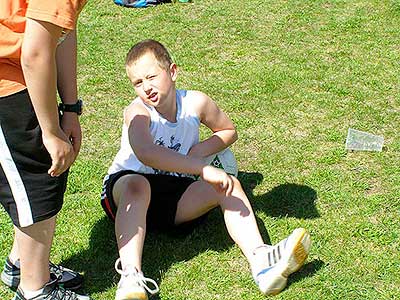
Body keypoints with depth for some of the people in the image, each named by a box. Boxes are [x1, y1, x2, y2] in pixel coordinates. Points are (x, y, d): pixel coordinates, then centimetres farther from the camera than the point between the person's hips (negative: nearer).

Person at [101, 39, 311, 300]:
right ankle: (131, 277, -52)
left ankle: (260, 260, -38)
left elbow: (229, 131, 14)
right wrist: (203, 169, -47)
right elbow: (145, 153, -42)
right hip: (124, 188, -4)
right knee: (137, 185, -38)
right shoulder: (137, 112, -20)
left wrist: (202, 149, -8)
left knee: (228, 185, -18)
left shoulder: (196, 102, -6)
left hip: (175, 197, 4)